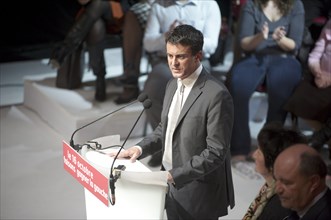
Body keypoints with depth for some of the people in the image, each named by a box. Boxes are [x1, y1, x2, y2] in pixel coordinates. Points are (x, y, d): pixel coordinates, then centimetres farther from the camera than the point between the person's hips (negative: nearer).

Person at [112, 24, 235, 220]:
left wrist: (174, 175, -24)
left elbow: (216, 152, -22)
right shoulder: (173, 85, 5)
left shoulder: (217, 94, -21)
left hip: (198, 194, -7)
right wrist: (141, 148, -1)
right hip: (172, 187, 7)